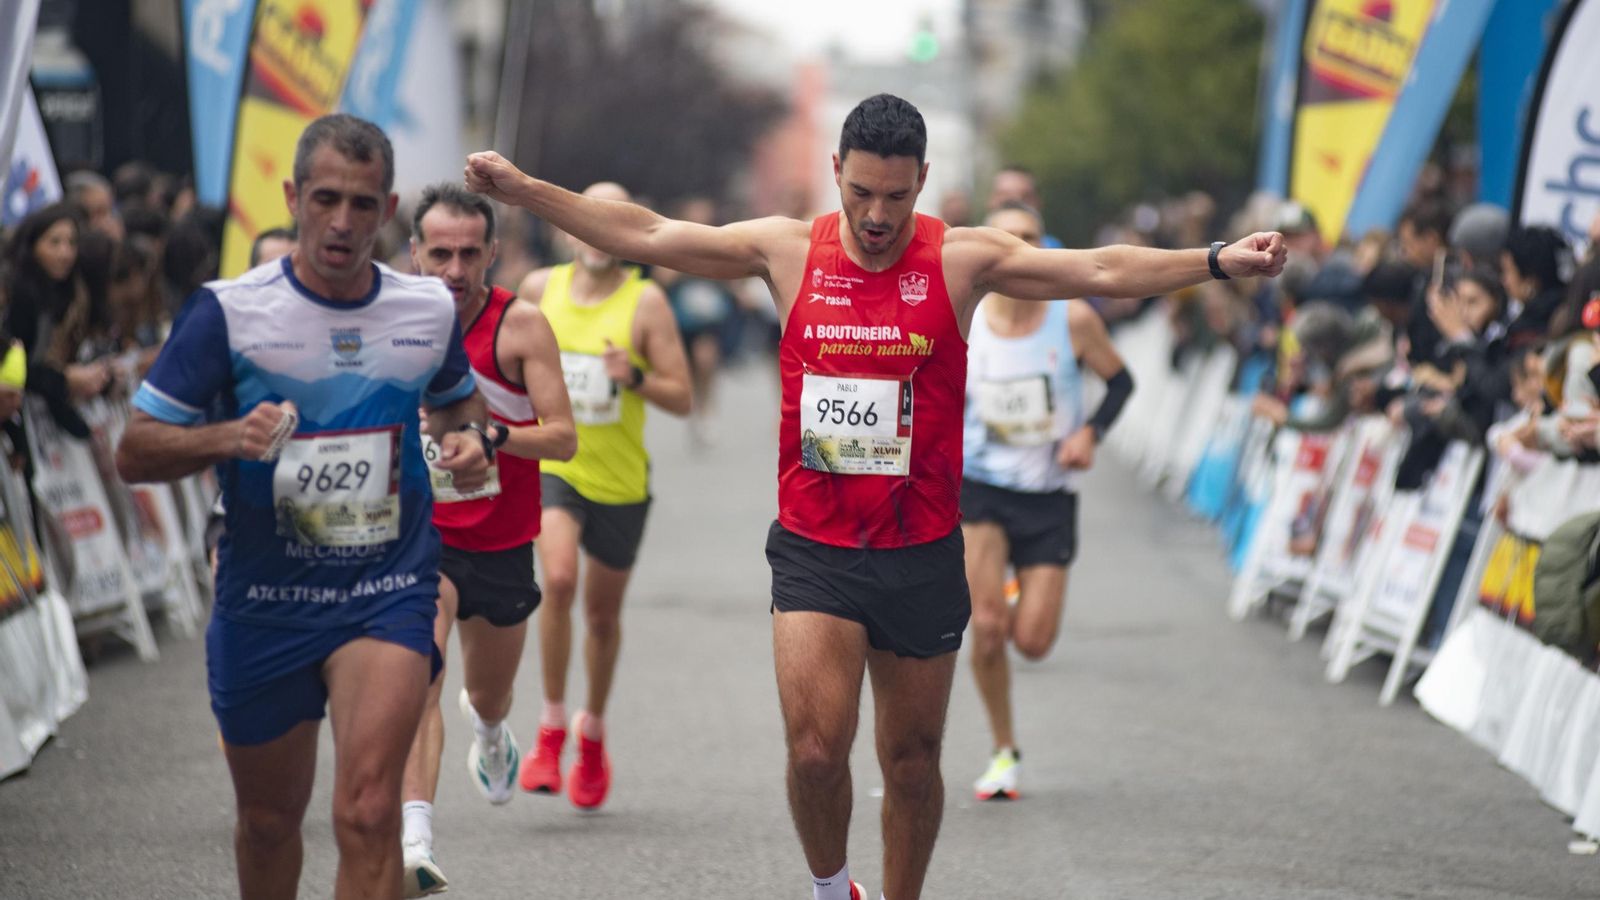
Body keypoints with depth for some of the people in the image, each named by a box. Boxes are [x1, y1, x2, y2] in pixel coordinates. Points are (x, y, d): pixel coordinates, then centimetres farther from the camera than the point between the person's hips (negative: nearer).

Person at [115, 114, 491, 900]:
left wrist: (467, 438, 0)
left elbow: (456, 397, 24)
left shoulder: (430, 309, 3)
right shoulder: (227, 312, -7)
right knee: (268, 820, 15)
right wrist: (228, 437, -24)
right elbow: (134, 452, -5)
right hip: (263, 601, 0)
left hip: (388, 593, 0)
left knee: (366, 813, -19)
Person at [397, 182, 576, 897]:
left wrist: (493, 435, -34)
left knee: (489, 698, 21)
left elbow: (563, 438, -19)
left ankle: (490, 730, 61)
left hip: (501, 542, 1)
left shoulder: (520, 325, -13)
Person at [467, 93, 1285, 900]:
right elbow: (641, 235, 4)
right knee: (815, 750, -13)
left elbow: (1102, 271, -8)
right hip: (814, 550, 0)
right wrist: (519, 190, 0)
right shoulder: (788, 251, 1)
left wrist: (1216, 262, -20)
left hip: (920, 553, 0)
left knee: (912, 763, 9)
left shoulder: (962, 260, -2)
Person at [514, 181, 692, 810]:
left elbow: (681, 398, -10)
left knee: (602, 613, 12)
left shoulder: (646, 302, -8)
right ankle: (551, 727, -13)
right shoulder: (541, 287, 0)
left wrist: (633, 378, -26)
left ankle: (593, 731, 38)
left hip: (620, 480, 0)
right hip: (552, 464, 0)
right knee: (558, 578, -26)